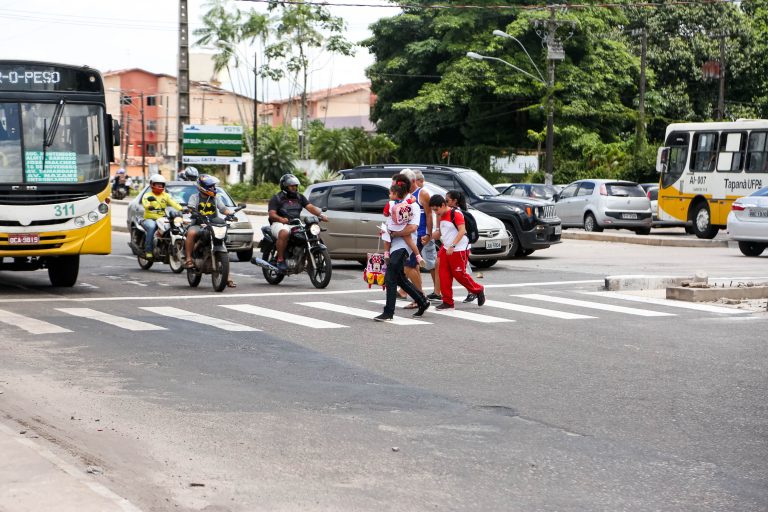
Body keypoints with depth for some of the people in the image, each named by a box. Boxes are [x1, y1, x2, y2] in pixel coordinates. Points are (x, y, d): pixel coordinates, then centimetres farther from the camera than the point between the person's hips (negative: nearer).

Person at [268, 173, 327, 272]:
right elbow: (272, 214, -9)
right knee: (284, 233, -40)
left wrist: (320, 214, -15)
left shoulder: (300, 197, 18)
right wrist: (281, 219, -31)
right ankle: (280, 259, -30)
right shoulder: (276, 198, 4)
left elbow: (310, 207, 5)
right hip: (280, 224, -5)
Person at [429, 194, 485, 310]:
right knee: (444, 275, 2)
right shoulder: (441, 216, 13)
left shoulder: (456, 213, -14)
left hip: (459, 250, -8)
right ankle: (447, 302, 6)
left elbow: (462, 231, -21)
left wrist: (452, 246, -27)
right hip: (446, 249, 8)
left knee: (459, 274, -4)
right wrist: (428, 237, 7)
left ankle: (478, 290, 18)